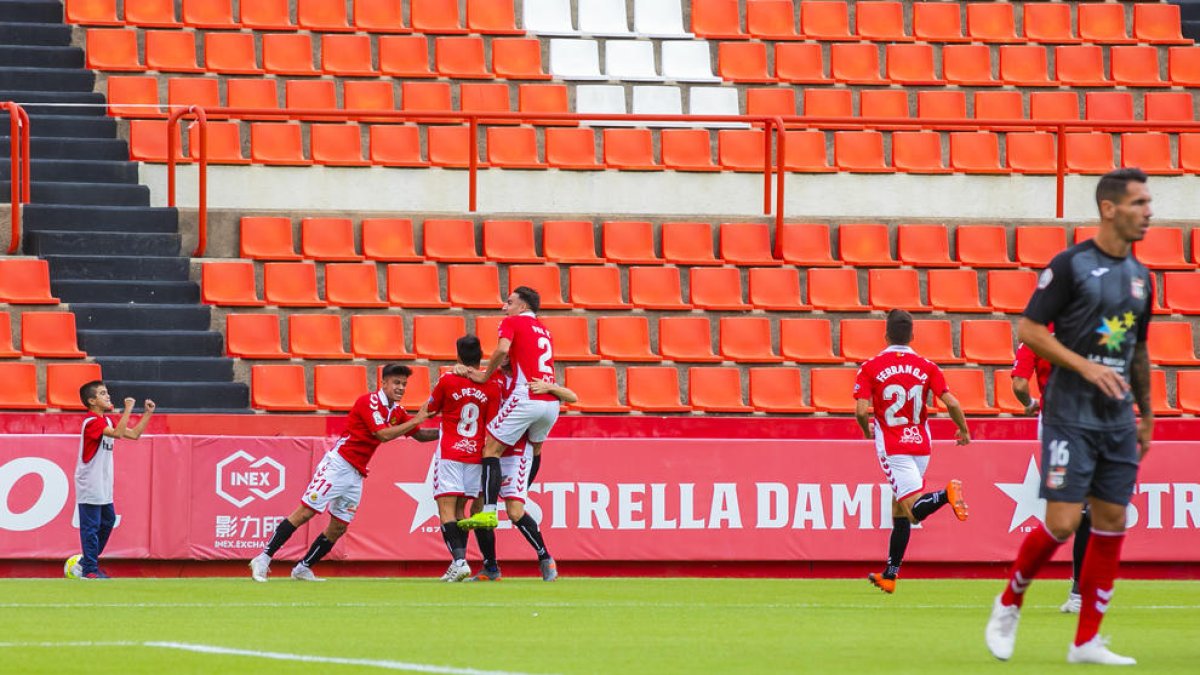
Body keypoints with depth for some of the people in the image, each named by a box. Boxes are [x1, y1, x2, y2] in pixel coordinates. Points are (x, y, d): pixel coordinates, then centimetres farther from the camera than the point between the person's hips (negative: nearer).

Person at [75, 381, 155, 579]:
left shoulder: (107, 421, 14)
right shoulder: (92, 421, -17)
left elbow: (133, 434, 15)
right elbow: (118, 433, -30)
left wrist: (148, 413, 8)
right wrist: (128, 409, -29)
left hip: (103, 487, 10)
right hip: (90, 486, -10)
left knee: (108, 521, 16)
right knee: (90, 526, -5)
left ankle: (87, 562, 27)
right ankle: (89, 569, -1)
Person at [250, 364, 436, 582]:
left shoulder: (397, 412, 12)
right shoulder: (369, 401, -13)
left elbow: (420, 435, 18)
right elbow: (384, 434, -22)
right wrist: (416, 420, -19)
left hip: (356, 475, 8)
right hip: (338, 464, -8)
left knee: (338, 528, 6)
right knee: (305, 513, -12)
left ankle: (303, 568, 15)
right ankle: (263, 559, -11)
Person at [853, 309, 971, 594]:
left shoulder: (871, 368, -4)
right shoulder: (926, 367, 3)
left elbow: (861, 411, -11)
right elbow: (951, 403, -3)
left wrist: (867, 430, 11)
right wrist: (963, 431, 15)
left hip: (892, 448, -4)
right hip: (921, 444, 4)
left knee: (914, 508, -11)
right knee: (899, 509, 14)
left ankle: (946, 494, -41)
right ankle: (889, 576, 16)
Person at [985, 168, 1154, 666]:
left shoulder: (1139, 275, 12)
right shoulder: (1071, 265, -9)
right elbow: (1028, 329, -11)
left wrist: (1146, 413, 21)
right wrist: (1086, 366, -20)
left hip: (1118, 421, 6)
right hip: (1070, 416, -6)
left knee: (1111, 522, 3)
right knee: (1062, 522, -12)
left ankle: (1086, 642, 9)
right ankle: (1009, 604, 13)